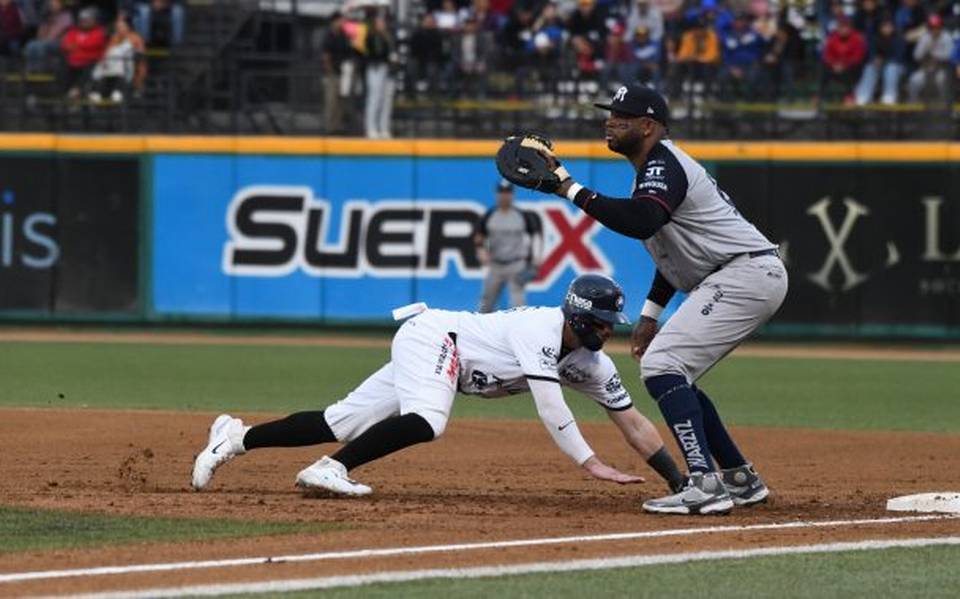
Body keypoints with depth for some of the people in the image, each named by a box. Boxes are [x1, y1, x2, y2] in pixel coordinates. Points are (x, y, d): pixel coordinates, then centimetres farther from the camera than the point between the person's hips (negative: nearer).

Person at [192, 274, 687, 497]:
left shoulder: (591, 364, -1)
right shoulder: (542, 329, -25)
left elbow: (633, 423, -1)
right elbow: (549, 408, -35)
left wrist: (678, 480, -9)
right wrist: (589, 463, -39)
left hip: (434, 353, 8)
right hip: (431, 337, -8)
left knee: (339, 425, 4)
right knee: (426, 420, -36)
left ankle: (237, 437, 10)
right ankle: (331, 469, -32)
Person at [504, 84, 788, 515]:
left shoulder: (663, 165, -14)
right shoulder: (658, 166, 19)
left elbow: (641, 221, -36)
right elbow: (676, 249, 27)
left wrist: (570, 189, -31)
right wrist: (649, 316, 22)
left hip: (748, 274, -11)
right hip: (740, 280, 11)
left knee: (661, 364, -19)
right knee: (672, 373, 16)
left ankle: (705, 485, -27)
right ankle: (740, 480, 19)